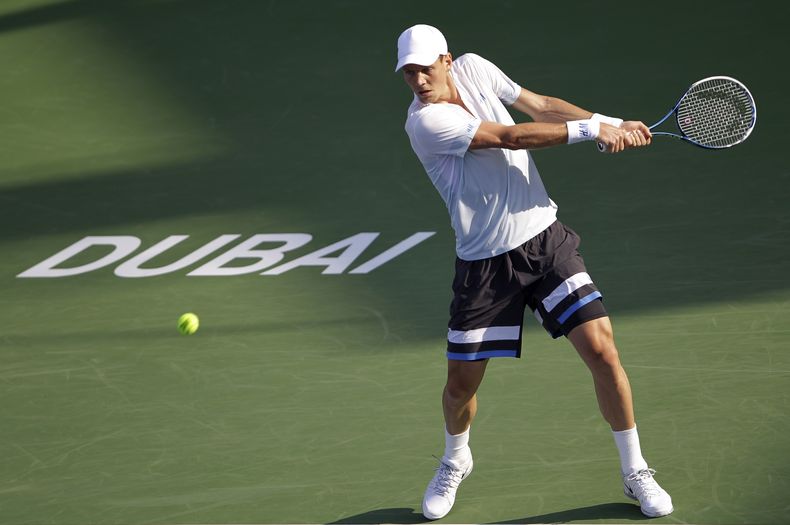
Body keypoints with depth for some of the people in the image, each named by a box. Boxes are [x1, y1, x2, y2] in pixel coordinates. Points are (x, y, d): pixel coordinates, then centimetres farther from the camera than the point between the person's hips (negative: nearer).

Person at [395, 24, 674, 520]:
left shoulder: (474, 68, -1)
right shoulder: (425, 121, -19)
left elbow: (542, 106, 8)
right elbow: (510, 137, -22)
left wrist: (613, 123, -3)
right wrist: (591, 129, -20)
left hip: (545, 240, 4)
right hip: (486, 262, -3)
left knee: (602, 349, -7)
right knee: (462, 382, 5)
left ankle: (636, 471, 9)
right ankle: (455, 461, 39)